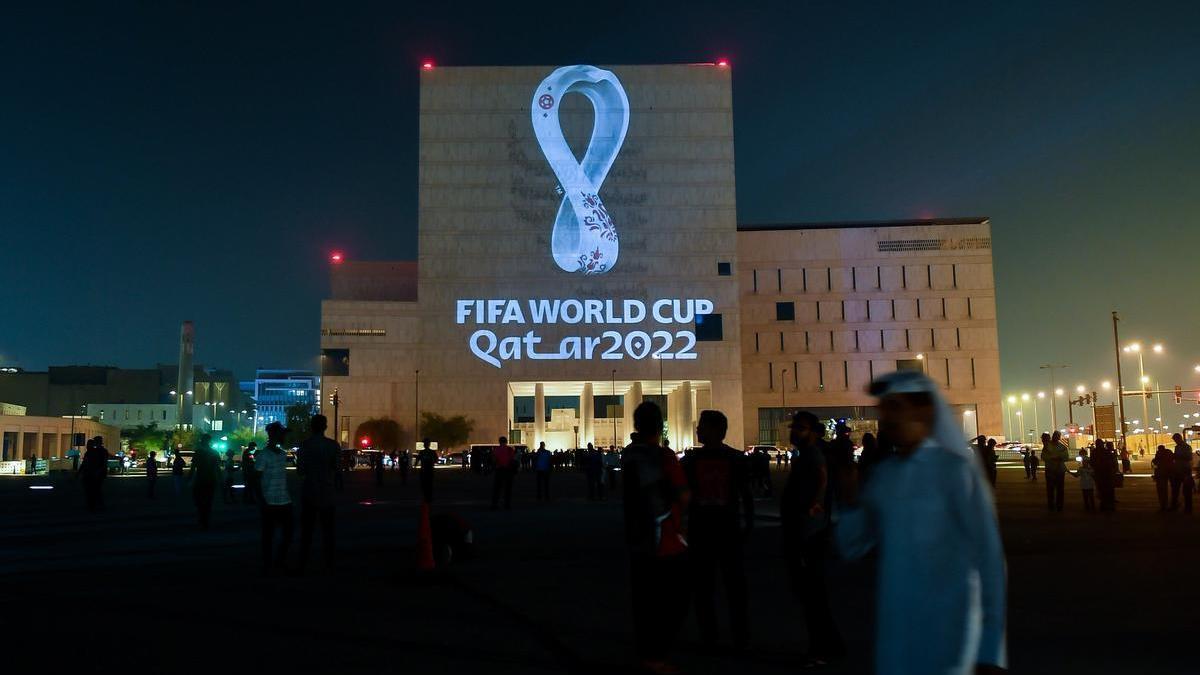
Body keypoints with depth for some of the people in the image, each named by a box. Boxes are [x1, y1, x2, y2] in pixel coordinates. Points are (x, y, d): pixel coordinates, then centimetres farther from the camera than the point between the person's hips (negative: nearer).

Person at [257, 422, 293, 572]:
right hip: (270, 502, -7)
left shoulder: (283, 454, 11)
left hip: (285, 501, 7)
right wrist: (262, 501, -15)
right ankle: (268, 566, 14)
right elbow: (257, 480, -11)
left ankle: (279, 561, 26)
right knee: (269, 534, 3)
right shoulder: (263, 455, -10)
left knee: (289, 529, 11)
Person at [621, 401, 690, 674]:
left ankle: (645, 653, 24)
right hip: (668, 542, -6)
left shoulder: (628, 455, 2)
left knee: (645, 600, 15)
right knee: (674, 601, 3)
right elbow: (684, 497, -14)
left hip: (638, 541, 7)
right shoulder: (664, 456, -17)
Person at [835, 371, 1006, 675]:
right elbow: (852, 546, 9)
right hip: (893, 632, 5)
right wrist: (848, 498, -11)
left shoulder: (955, 469, -11)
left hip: (946, 635, -5)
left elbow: (988, 557, -10)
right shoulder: (883, 475, 4)